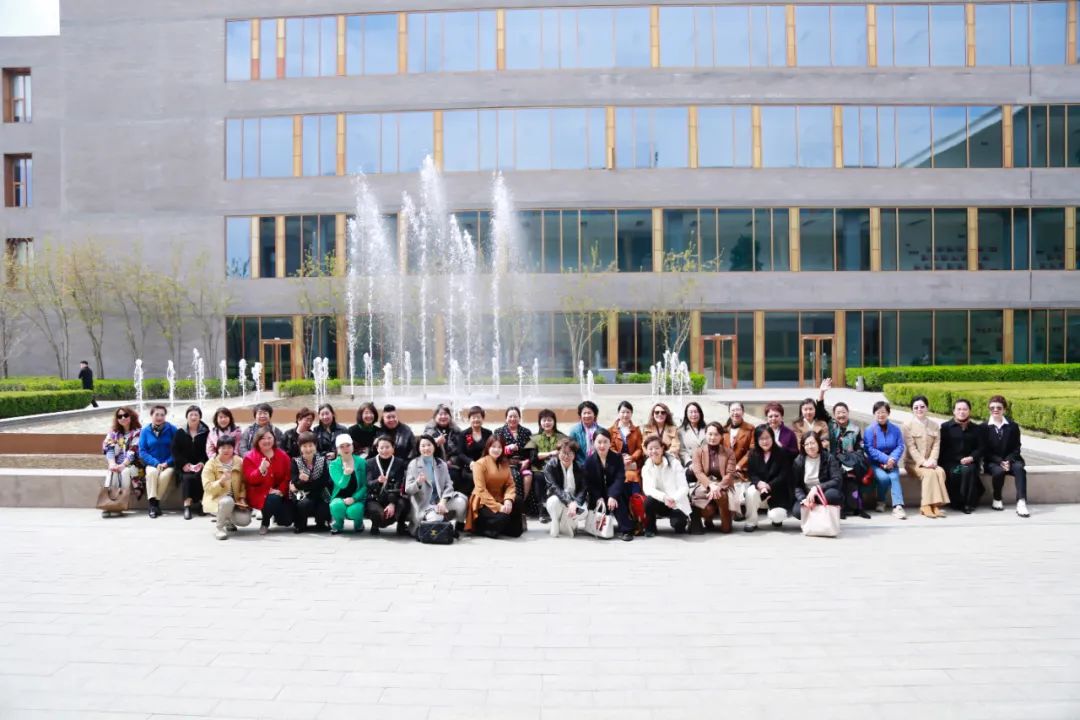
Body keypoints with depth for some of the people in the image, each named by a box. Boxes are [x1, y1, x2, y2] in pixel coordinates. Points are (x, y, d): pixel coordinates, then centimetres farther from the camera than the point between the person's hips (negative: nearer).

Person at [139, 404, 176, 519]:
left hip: (168, 464, -1)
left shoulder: (172, 429, 2)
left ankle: (155, 502, -20)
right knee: (152, 472, -32)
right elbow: (142, 451, 1)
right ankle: (152, 502, -29)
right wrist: (156, 463, -14)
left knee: (165, 475, -33)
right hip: (152, 464, 1)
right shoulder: (145, 431, 6)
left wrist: (167, 463, -15)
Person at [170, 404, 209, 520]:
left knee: (200, 476, -32)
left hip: (200, 465, -1)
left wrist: (202, 463, -15)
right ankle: (187, 504, -33)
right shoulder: (180, 433, 12)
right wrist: (184, 464, -10)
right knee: (187, 477, -30)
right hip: (185, 466, 1)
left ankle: (201, 503, -25)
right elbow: (175, 451, 4)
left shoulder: (206, 432, 6)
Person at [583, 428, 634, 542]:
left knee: (617, 499, -32)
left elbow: (620, 478, -15)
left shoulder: (617, 457, -4)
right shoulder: (589, 460, -2)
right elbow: (589, 483, -6)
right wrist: (598, 498, -22)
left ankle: (626, 530, -28)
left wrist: (613, 496, -30)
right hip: (598, 495, 1)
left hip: (614, 492, -1)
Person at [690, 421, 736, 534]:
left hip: (723, 485, 0)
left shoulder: (729, 453, 4)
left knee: (721, 495, -38)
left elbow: (730, 474, -6)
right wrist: (711, 485, -26)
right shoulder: (698, 451, 3)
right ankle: (708, 520, 12)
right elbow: (698, 472, -8)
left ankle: (726, 525, -12)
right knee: (709, 510, -29)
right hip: (704, 485, 0)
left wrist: (719, 486, -24)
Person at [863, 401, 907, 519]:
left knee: (894, 477, -28)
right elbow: (869, 449, -8)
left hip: (891, 463, 2)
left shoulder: (895, 430, 9)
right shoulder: (869, 431, 0)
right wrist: (885, 459, -19)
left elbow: (900, 446, 1)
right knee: (883, 478, -29)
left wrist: (893, 459, -18)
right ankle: (880, 502, -3)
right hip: (875, 463, -2)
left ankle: (898, 506, -38)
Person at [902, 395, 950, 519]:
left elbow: (936, 445, 2)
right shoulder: (907, 425, 0)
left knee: (940, 471, -28)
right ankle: (927, 506, -30)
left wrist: (932, 460, -17)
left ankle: (935, 505, -28)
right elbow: (911, 447, -10)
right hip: (913, 462, -3)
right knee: (929, 473, -31)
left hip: (929, 462, 3)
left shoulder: (935, 425, 13)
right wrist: (923, 462, -22)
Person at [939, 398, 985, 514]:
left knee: (968, 470, -34)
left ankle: (968, 503, -23)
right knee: (954, 473, -34)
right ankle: (956, 503, -17)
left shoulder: (976, 429, 15)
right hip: (950, 462, -1)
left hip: (968, 462, 1)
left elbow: (980, 448, 11)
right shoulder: (945, 427, 7)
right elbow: (941, 448, 3)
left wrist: (971, 458, -9)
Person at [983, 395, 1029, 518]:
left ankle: (1021, 502, -42)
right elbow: (985, 450, -3)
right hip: (993, 462, -1)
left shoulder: (1013, 426, 4)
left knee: (1019, 468, -32)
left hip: (1011, 459, 1)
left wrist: (1008, 460, -17)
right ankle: (997, 499, -9)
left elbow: (1016, 448, 2)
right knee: (998, 471, -34)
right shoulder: (984, 427, 0)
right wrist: (1000, 461, -17)